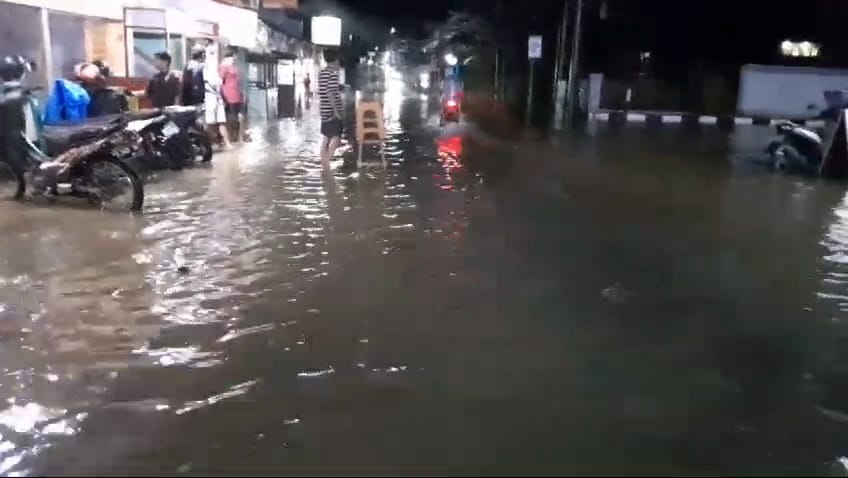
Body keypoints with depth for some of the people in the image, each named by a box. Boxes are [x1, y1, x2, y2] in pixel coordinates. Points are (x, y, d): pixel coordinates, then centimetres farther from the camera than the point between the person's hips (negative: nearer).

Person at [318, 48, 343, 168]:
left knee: (326, 137, 12)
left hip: (325, 111, 8)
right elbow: (330, 93, -19)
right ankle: (326, 162, -13)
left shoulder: (321, 73, 12)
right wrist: (336, 111, -19)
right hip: (332, 111, -8)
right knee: (335, 137, -5)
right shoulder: (333, 73, -13)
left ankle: (323, 161, 14)